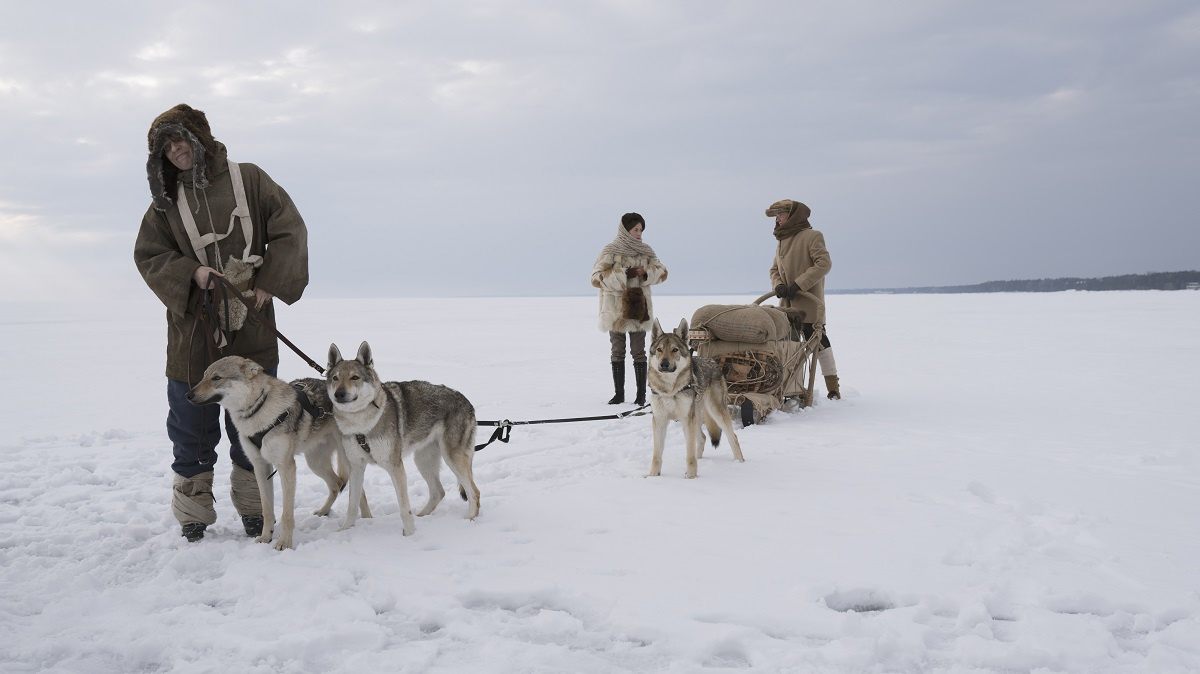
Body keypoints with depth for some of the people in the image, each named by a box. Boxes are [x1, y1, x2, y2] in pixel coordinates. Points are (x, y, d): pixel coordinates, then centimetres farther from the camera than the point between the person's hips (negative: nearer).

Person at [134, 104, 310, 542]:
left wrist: (268, 284, -11)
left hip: (251, 331, -1)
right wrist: (191, 273, -12)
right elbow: (149, 255, 6)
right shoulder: (166, 200, 8)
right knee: (192, 431, 6)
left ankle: (253, 511, 21)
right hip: (192, 330, 2)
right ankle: (192, 519, 18)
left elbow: (290, 232, -2)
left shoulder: (248, 180, 2)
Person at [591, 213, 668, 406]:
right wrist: (624, 274, -19)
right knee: (618, 352, 7)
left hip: (638, 308, 1)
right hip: (616, 310, -1)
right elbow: (597, 278, -11)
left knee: (638, 352, 2)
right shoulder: (610, 251, -4)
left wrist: (645, 273, -12)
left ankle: (641, 394, 6)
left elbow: (661, 272, 8)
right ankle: (619, 393, 16)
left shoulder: (645, 251, 6)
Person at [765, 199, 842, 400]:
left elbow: (824, 263, -15)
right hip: (787, 304, 7)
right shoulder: (782, 241, 19)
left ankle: (833, 388, 1)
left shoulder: (812, 236, -5)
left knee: (818, 341, -6)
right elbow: (775, 269, 18)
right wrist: (778, 285, -5)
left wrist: (798, 284, -20)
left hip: (809, 303, -7)